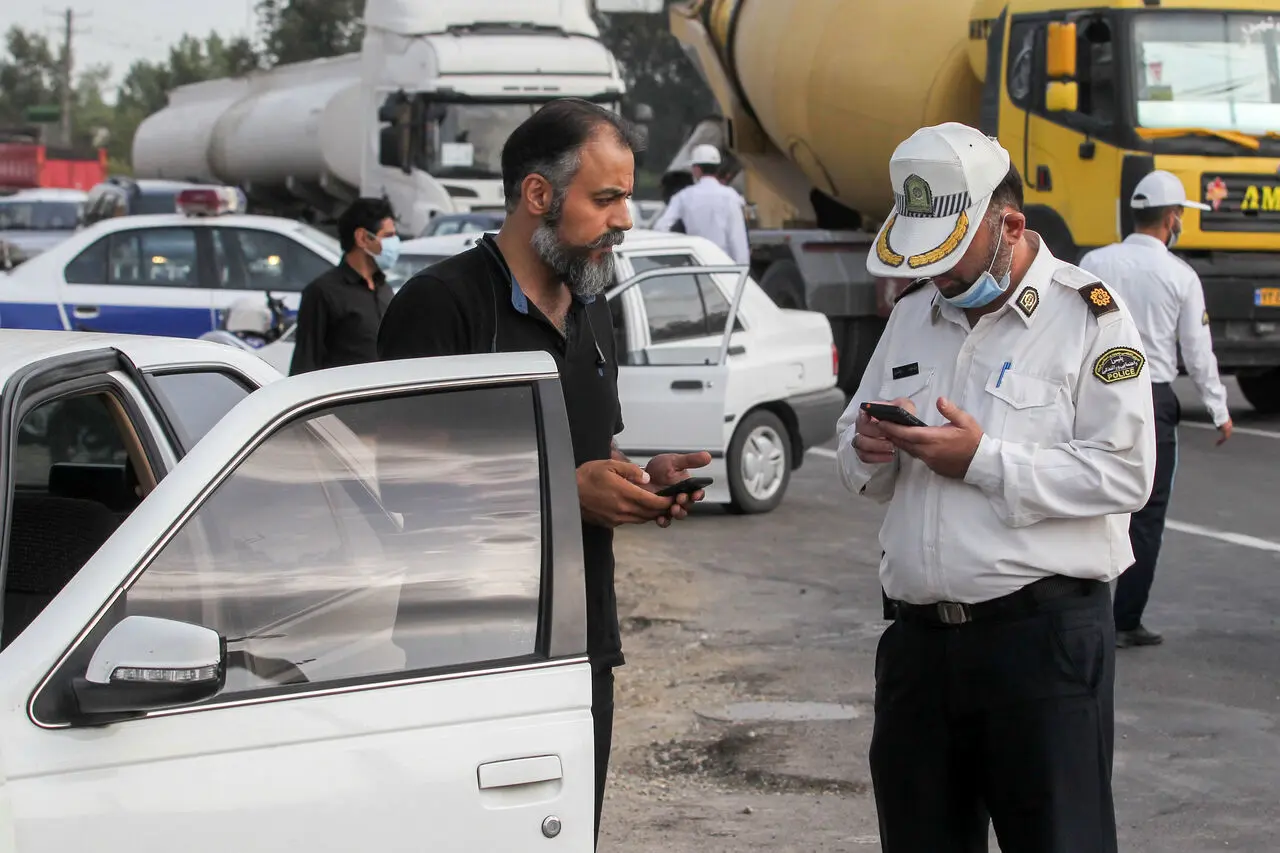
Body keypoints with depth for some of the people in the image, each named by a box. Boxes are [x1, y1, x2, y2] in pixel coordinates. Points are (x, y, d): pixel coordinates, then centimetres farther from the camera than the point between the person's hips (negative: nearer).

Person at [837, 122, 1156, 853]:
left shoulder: (1087, 314, -6)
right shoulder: (913, 315, 16)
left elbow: (1124, 474, -15)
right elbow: (852, 449, 21)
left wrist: (985, 461, -18)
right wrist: (869, 452, -3)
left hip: (1045, 634, -6)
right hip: (920, 635, 6)